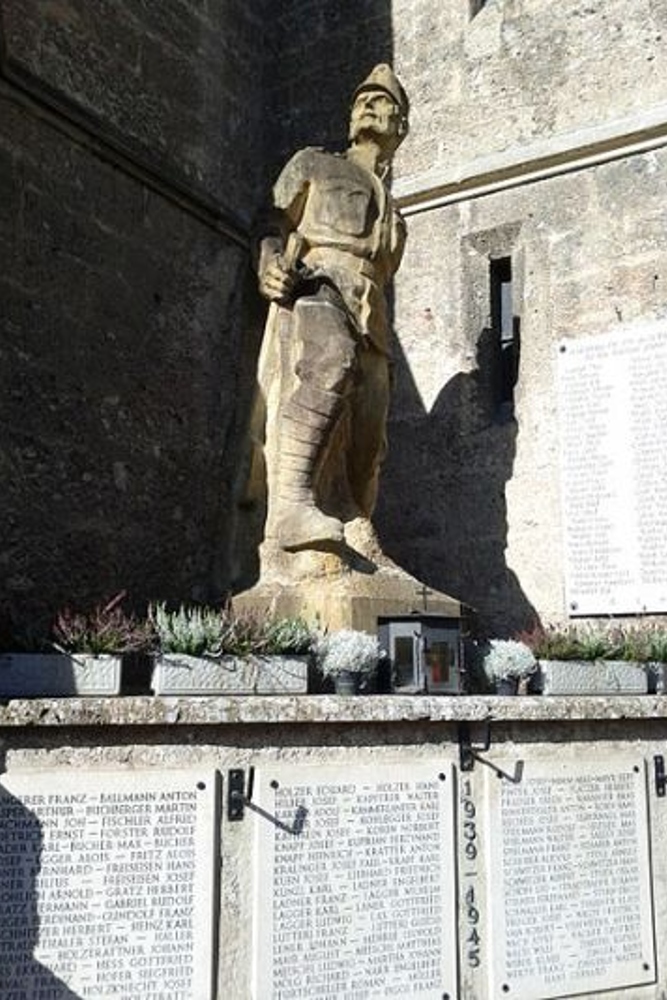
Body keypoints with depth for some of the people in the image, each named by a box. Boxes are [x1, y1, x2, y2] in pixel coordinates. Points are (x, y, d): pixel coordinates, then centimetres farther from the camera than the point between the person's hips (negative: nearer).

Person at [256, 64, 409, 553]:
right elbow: (275, 229, 15)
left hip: (368, 320, 5)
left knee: (365, 447, -10)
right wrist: (271, 271, -7)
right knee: (331, 364, -38)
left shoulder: (394, 214, 37)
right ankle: (292, 501, -50)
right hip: (315, 282, -5)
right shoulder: (313, 165, 26)